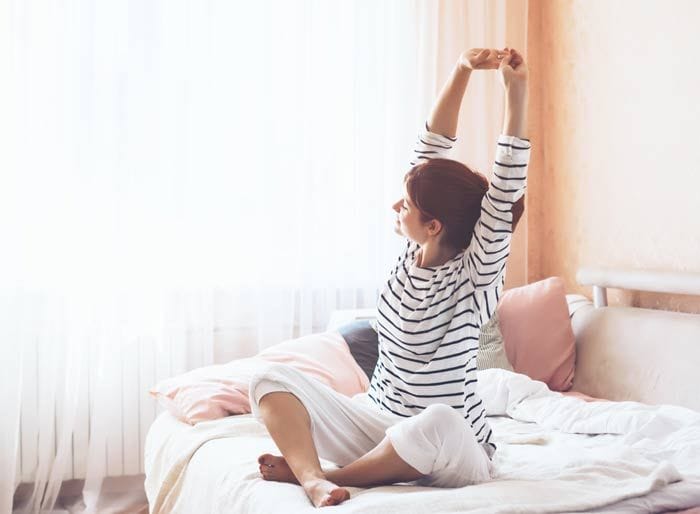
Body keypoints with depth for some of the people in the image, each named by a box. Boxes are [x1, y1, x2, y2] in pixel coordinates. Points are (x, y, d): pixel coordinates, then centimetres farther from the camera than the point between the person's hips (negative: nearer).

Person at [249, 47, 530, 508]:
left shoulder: (475, 275, -14)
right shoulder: (414, 256, -1)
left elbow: (505, 192, -27)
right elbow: (432, 148, -3)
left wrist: (517, 93, -33)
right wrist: (462, 70, -11)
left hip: (452, 451, -6)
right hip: (375, 422, 6)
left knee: (439, 422, -43)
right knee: (272, 379, -10)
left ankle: (306, 470, -23)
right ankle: (314, 480, -34)